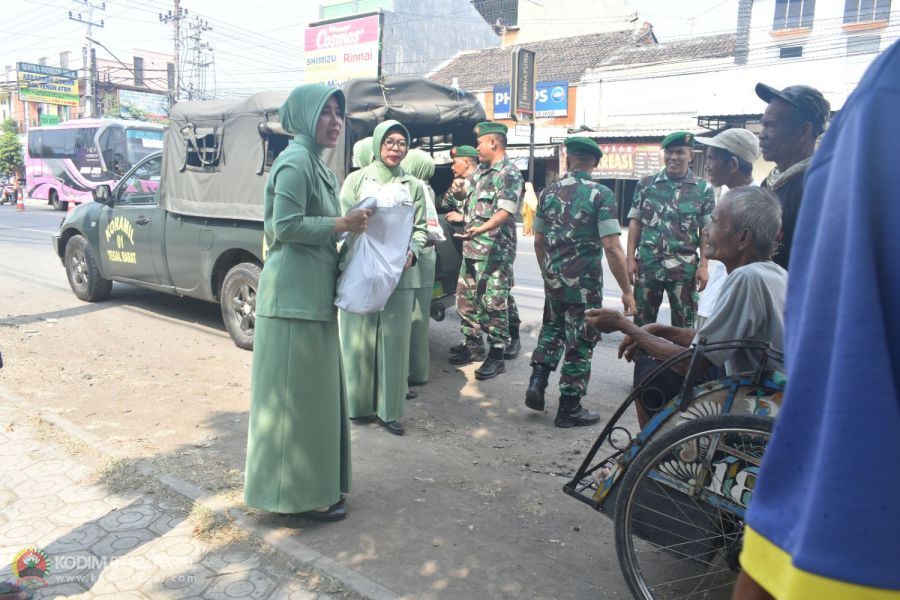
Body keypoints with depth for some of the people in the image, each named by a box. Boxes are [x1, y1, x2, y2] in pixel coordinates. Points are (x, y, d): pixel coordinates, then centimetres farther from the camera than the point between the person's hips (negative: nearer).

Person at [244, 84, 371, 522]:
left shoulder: (314, 162, 18)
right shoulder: (295, 162, -13)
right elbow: (286, 226, -20)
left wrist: (348, 222, 7)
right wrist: (342, 224, -15)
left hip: (312, 292, 10)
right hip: (294, 294, -10)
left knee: (312, 390, 15)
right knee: (298, 392, -2)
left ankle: (313, 480, 28)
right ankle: (301, 491, 10)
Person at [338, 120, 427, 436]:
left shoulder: (412, 186, 10)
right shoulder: (357, 180, 6)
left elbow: (420, 228, 9)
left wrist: (411, 252, -10)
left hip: (400, 274, 1)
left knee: (394, 340, 3)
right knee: (358, 337, 3)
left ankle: (389, 410, 12)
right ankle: (358, 403, 17)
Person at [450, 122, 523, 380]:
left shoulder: (509, 174, -11)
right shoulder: (480, 171, 16)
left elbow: (505, 212, -23)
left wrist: (480, 229, -36)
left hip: (496, 250, -9)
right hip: (471, 248, 9)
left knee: (494, 302, -6)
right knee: (466, 297, 12)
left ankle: (497, 354, 2)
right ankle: (473, 345, 24)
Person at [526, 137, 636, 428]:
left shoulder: (548, 192, 3)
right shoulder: (601, 195, -12)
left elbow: (538, 242, 9)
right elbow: (612, 248, -17)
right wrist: (627, 291, -10)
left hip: (553, 279, 5)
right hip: (585, 283, -4)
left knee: (553, 329, 27)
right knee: (579, 345, 7)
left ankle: (537, 383, 16)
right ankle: (569, 409, 16)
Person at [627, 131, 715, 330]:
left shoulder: (703, 189, 2)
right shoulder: (645, 184, 5)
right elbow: (635, 222, 6)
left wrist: (703, 266, -6)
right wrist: (630, 258, -1)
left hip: (685, 267, -1)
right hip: (647, 265, 1)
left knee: (684, 325, 7)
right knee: (642, 321, 11)